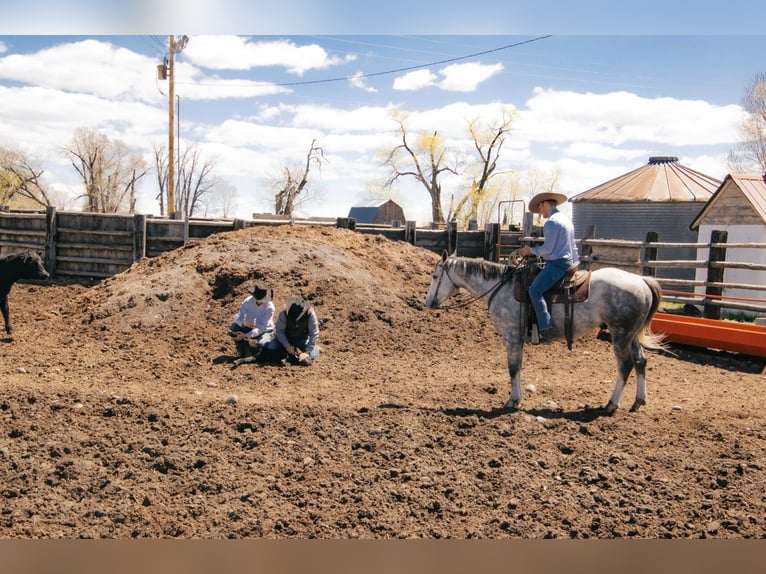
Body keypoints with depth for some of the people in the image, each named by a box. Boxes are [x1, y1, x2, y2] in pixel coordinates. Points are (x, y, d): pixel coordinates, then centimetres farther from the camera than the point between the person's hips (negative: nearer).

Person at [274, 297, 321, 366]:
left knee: (311, 355, -21)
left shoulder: (310, 313, -31)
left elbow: (314, 334, -25)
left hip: (303, 339, -1)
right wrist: (287, 346, -29)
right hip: (287, 339, 1)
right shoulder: (284, 312, -29)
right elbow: (279, 331, -18)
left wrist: (307, 352, -28)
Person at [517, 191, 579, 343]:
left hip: (556, 264, -11)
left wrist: (531, 250, -4)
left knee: (535, 290, -21)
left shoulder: (551, 222, -14)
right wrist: (576, 263, 34)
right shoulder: (566, 219, 18)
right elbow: (573, 246, 25)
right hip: (568, 262, 11)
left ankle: (545, 330, -30)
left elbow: (548, 248, -18)